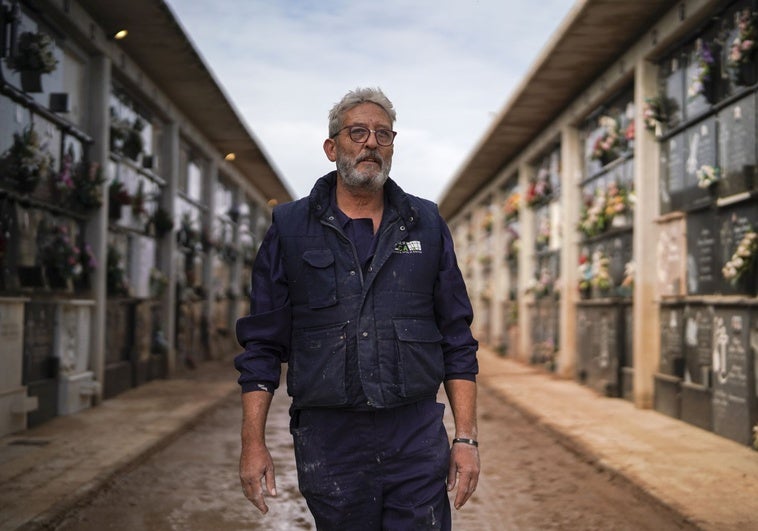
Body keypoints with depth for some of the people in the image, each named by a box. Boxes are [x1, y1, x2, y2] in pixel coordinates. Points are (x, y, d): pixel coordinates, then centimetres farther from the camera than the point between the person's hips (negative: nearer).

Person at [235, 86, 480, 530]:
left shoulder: (426, 225, 8)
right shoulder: (291, 228, 4)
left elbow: (457, 340, 8)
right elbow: (263, 346, 4)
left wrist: (467, 437, 1)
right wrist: (253, 443, -2)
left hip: (417, 439, 1)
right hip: (328, 440, 0)